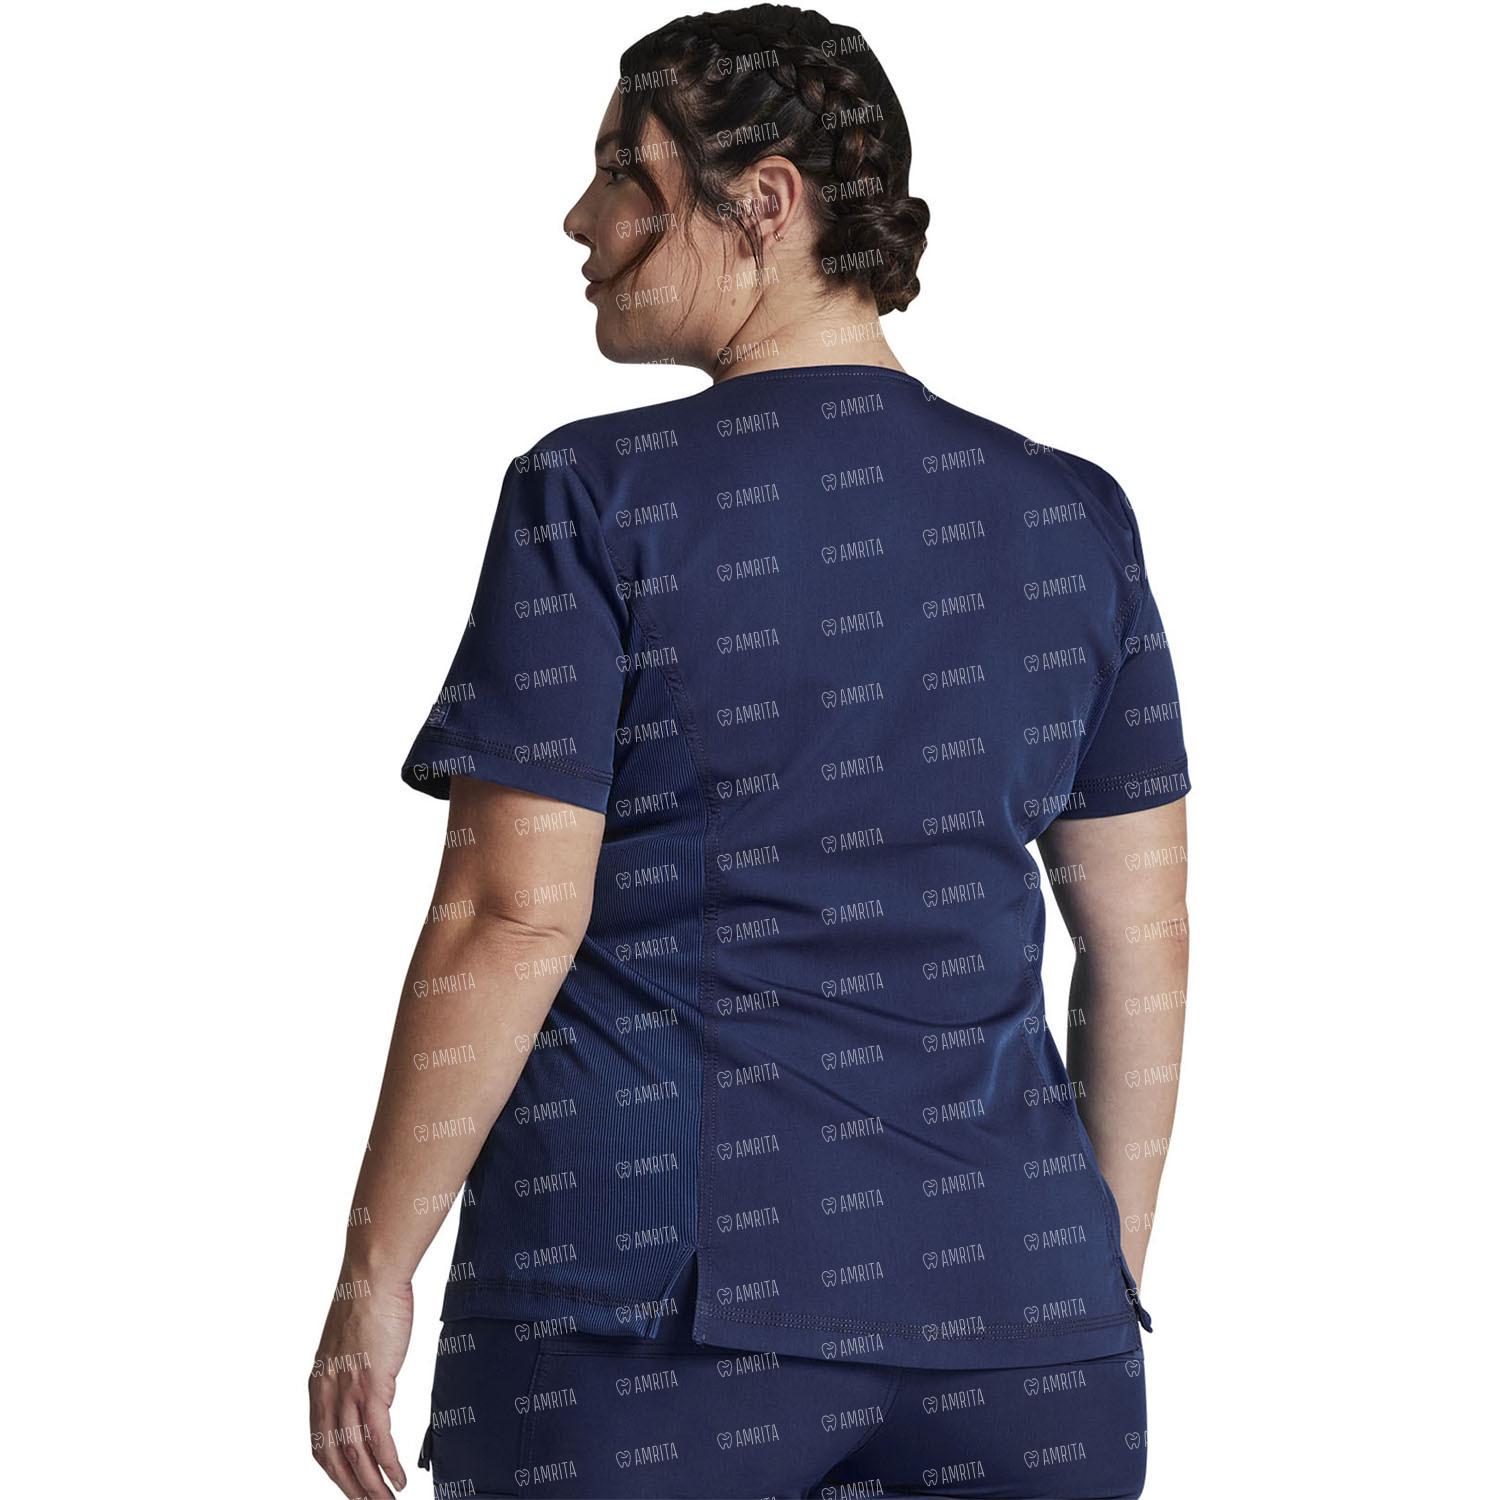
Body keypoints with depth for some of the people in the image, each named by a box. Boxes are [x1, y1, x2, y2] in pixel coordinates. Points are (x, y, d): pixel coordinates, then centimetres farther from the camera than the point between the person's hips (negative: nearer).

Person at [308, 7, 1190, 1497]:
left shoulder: (599, 497, -6)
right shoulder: (1074, 517, 7)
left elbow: (511, 914, -9)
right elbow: (1145, 938, 10)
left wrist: (374, 1270, -1)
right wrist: (1109, 1271, 19)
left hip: (652, 1282, -4)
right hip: (1001, 1293, 4)